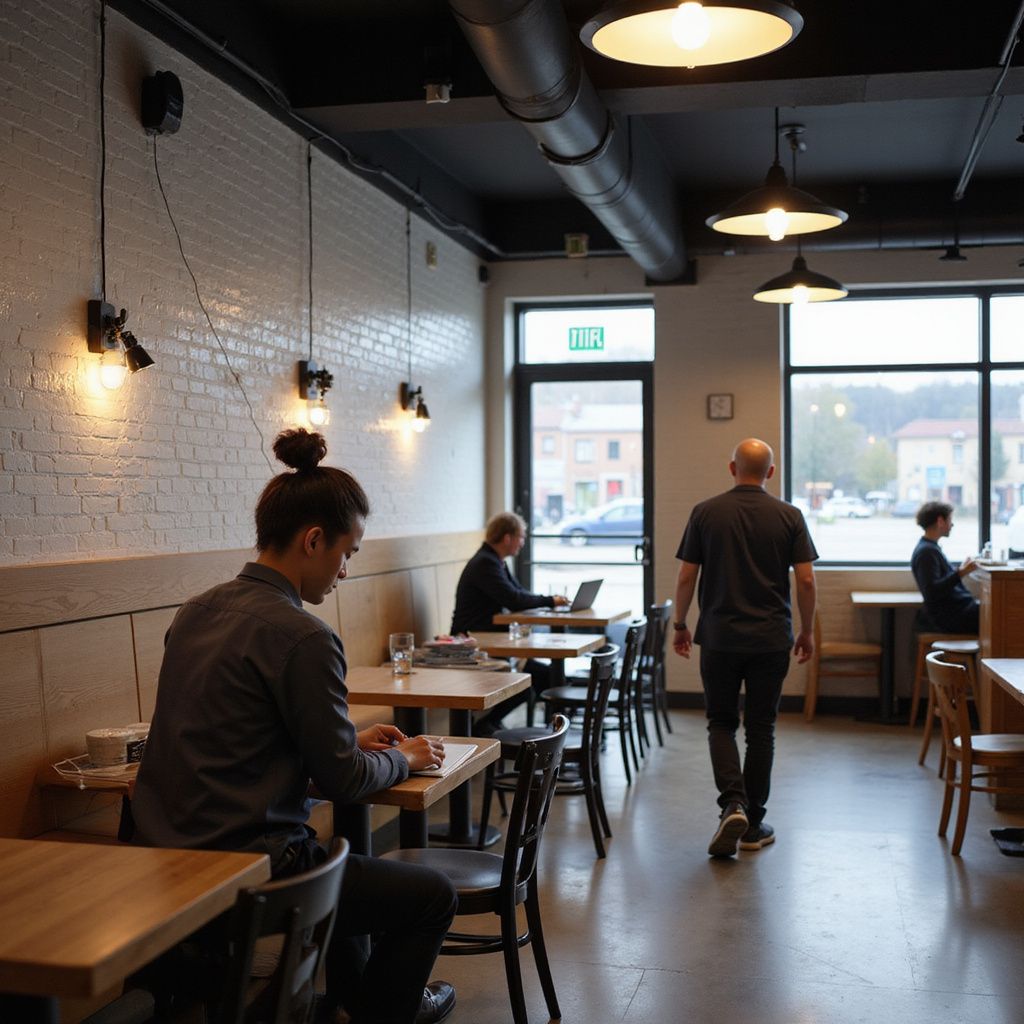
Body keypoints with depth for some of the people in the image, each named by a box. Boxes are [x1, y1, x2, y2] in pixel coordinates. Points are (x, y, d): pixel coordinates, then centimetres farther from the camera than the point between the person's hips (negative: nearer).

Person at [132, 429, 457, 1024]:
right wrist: (403, 758, 7)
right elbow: (341, 780, -14)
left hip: (169, 854, 9)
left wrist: (352, 741, 15)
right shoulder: (302, 637, -21)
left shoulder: (197, 612, 5)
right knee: (433, 894, 10)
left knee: (338, 859, 36)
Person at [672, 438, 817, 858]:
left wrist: (680, 625, 11)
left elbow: (686, 576, -2)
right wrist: (807, 631, 9)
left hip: (719, 637, 0)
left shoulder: (705, 513, -2)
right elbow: (806, 580, -4)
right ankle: (753, 824, 14)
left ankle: (733, 804, -10)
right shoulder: (789, 516, -1)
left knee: (721, 724, 12)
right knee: (760, 729, 9)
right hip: (771, 639, 1)